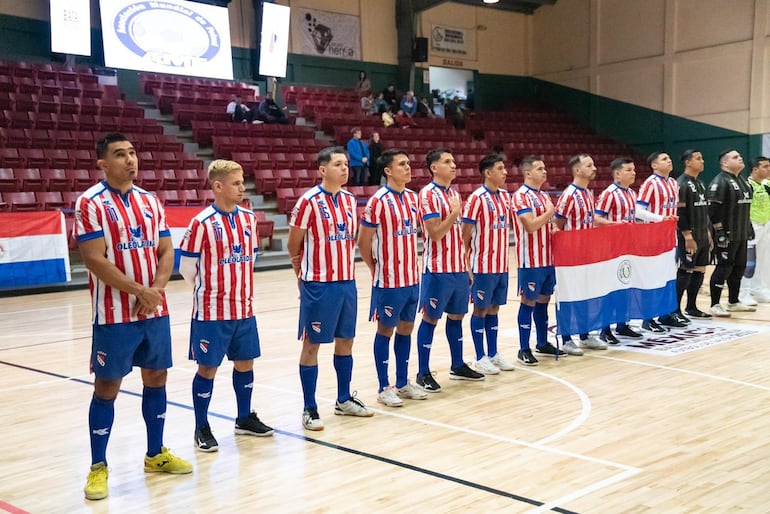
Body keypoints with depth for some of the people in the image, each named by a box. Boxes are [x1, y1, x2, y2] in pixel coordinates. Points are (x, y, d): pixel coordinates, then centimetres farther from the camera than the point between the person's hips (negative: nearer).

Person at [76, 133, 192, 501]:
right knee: (107, 387, 2)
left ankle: (156, 454, 28)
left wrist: (156, 291, -10)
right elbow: (95, 260, -15)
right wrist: (140, 291, -16)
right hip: (114, 314, -6)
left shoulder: (150, 201, 9)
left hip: (156, 310, 6)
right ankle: (98, 467, 15)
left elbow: (166, 252, 7)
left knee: (156, 378, 13)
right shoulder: (90, 203, -9)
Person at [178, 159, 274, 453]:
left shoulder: (249, 219, 4)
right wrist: (209, 291, 6)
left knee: (245, 362, 14)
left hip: (244, 309, 6)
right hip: (211, 311, -5)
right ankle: (202, 428, 18)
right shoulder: (202, 223, -14)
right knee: (208, 367, 4)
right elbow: (186, 268, -8)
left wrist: (240, 290, 15)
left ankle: (244, 419, 31)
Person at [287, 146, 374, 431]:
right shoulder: (309, 201, -12)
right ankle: (309, 409, 11)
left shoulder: (350, 200, 7)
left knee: (345, 340, 14)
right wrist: (305, 277, 6)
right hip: (318, 285, -6)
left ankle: (344, 400, 28)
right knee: (312, 344, 2)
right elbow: (293, 246, -5)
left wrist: (346, 269, 13)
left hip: (347, 282, 6)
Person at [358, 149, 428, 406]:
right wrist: (376, 269, 0)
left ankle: (403, 383, 24)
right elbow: (363, 242, -9)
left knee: (406, 328, 13)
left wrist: (413, 267, 12)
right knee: (385, 330, 3)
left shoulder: (413, 197, 7)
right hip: (389, 280, -7)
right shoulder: (378, 201, -14)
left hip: (412, 277, 7)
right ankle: (384, 388, 12)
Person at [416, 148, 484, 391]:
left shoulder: (455, 194, 13)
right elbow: (435, 233, -17)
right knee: (430, 319, 0)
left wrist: (466, 265, 16)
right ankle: (423, 373, 7)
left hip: (459, 268, 8)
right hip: (438, 270, -8)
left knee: (456, 316, 14)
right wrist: (454, 213, -24)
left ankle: (458, 366, 26)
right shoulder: (428, 194, -11)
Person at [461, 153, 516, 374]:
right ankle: (481, 358, 11)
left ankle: (493, 354, 22)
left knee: (494, 309, 13)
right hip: (482, 266, -6)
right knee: (480, 309, 3)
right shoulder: (477, 198, -12)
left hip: (501, 265, 6)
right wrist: (467, 266, -12)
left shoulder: (506, 196, 9)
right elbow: (465, 233, -12)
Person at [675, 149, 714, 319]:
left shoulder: (700, 184, 17)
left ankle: (691, 308, 21)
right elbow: (679, 213, -18)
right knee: (685, 272, -7)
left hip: (702, 238, 9)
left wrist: (708, 233, 19)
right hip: (689, 238, -9)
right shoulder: (681, 184, -12)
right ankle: (675, 310, -1)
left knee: (699, 272, 11)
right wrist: (688, 236, -20)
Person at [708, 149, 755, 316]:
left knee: (739, 268, 14)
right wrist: (720, 232, -22)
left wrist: (749, 228, 20)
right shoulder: (720, 181, -14)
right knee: (724, 268, -6)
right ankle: (715, 305, 1)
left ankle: (733, 302, 26)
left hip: (741, 235, 9)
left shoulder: (743, 181, 16)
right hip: (727, 235, -9)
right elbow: (713, 209, -20)